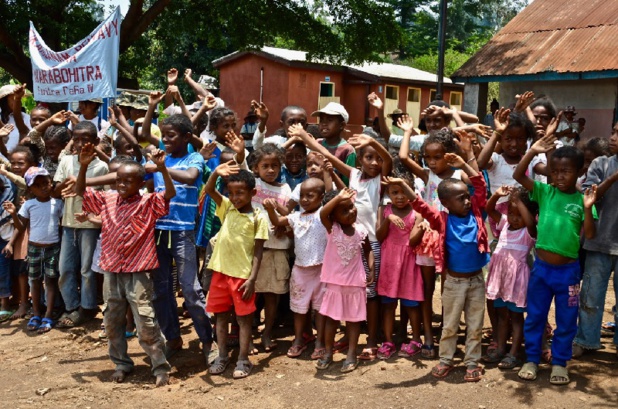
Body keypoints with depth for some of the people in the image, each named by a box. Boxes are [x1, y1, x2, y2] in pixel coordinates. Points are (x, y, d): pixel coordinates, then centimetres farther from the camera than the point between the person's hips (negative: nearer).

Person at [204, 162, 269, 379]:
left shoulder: (258, 218, -7)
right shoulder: (227, 208, 5)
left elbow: (258, 251, -8)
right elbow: (209, 190, -6)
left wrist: (252, 279, -13)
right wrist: (216, 173, -26)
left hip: (243, 275, -4)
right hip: (220, 271, 4)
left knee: (244, 318, 6)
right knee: (220, 316, 13)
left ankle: (243, 360, 16)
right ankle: (222, 357, 26)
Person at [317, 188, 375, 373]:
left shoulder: (361, 230, -5)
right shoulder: (332, 228, -11)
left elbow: (369, 251, 10)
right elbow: (322, 213, -31)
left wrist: (371, 270, -1)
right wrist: (339, 198, -38)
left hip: (355, 282, 1)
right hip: (334, 282, -1)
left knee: (354, 318, 9)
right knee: (331, 318, 10)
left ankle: (351, 355, 20)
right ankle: (328, 353, 24)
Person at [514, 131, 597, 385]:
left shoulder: (582, 199, -5)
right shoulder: (544, 192, -2)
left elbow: (589, 235, -10)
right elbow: (518, 176, -14)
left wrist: (588, 209, -25)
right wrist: (533, 150, -26)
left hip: (568, 270, -1)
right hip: (541, 267, 1)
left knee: (566, 321, 11)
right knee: (534, 317, 12)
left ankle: (559, 362, 28)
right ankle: (532, 359, 27)